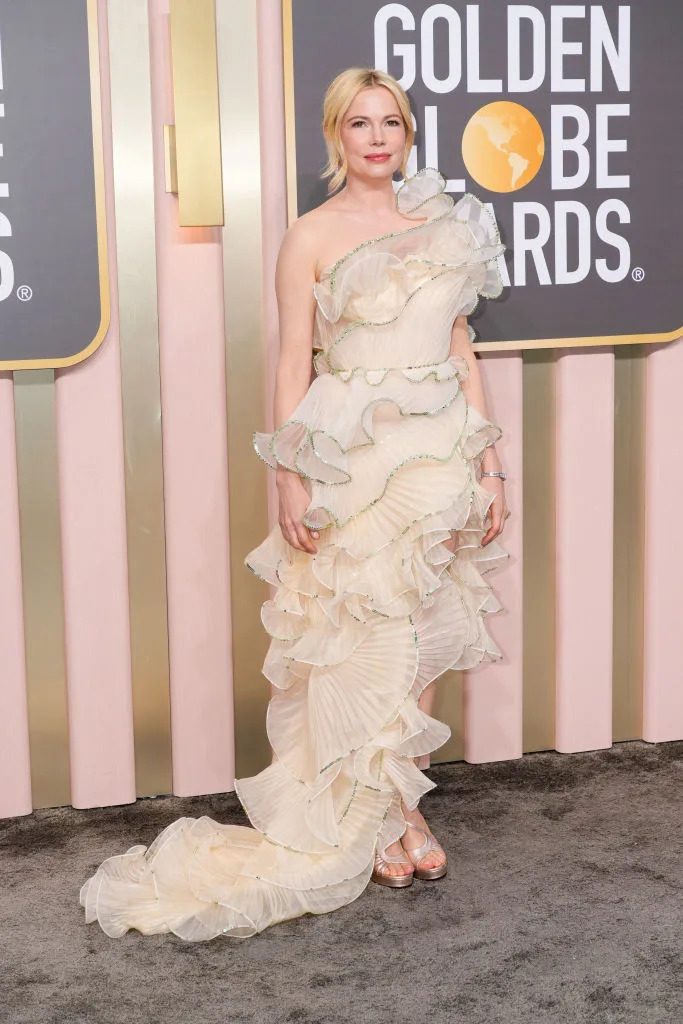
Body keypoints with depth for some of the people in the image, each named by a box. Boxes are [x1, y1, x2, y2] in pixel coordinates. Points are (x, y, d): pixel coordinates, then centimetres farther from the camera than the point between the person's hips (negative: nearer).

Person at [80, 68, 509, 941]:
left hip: (441, 454, 5)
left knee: (425, 639, 7)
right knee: (365, 644, -1)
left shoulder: (443, 227, 11)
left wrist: (489, 462, 8)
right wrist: (292, 478, -11)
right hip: (354, 460, -4)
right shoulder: (312, 237, -1)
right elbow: (294, 364, -4)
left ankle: (397, 810, 20)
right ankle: (392, 821, 13)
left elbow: (462, 352, 12)